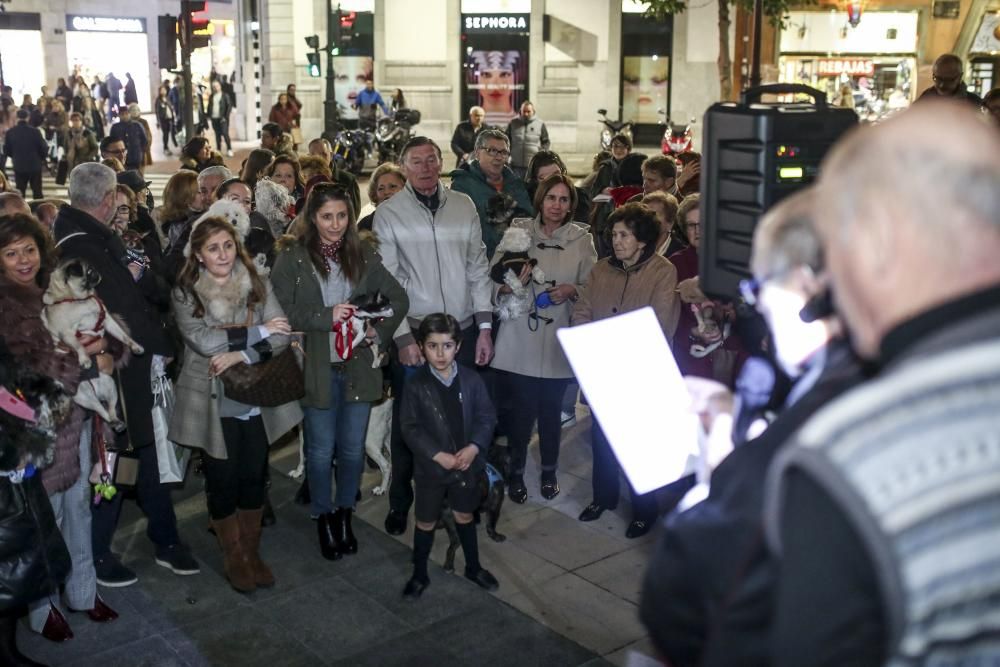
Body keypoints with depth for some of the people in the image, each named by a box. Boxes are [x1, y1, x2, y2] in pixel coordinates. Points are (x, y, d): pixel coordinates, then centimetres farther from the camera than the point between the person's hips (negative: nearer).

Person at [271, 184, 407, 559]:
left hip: (358, 366, 2)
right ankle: (323, 518, 28)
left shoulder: (364, 256, 5)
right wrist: (327, 316, -18)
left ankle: (344, 514, 31)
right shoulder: (292, 259, -3)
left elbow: (398, 300, 10)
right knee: (322, 451, 8)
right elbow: (282, 311, -9)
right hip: (317, 368, -2)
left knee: (353, 449, 11)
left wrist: (380, 332, -3)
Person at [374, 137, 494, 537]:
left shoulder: (463, 206, 6)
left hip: (464, 331, 3)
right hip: (413, 334, -2)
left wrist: (484, 328, 4)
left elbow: (478, 267, 7)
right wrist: (403, 338, -11)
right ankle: (400, 501, 24)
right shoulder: (389, 214, -3)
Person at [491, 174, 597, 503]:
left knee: (552, 410, 11)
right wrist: (513, 283, -21)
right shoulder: (518, 231, -1)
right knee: (521, 409, 3)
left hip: (559, 342, 1)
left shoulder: (582, 238, 3)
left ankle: (549, 471, 32)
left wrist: (571, 290, -14)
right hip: (520, 341, -1)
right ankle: (516, 472, 24)